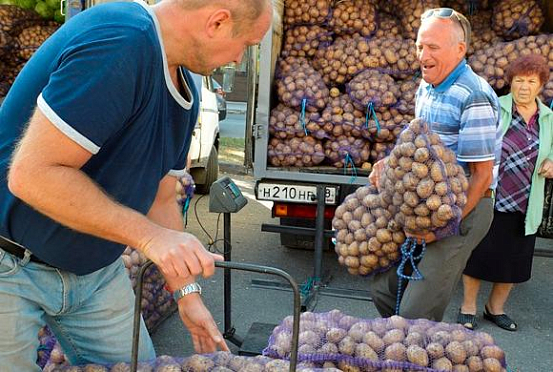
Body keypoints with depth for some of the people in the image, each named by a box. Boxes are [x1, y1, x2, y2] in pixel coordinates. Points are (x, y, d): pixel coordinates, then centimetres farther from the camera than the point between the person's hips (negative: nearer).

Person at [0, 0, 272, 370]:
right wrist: (149, 235, -31)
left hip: (96, 267, 8)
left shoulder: (184, 92, 2)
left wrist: (187, 291, 7)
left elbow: (161, 198, 10)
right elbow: (31, 174, -31)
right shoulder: (119, 41, -27)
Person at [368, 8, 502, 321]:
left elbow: (481, 175, -20)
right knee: (384, 289, 13)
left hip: (463, 209, -9)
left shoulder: (474, 98, -20)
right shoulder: (426, 88, 9)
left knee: (415, 315, -7)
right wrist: (391, 162, 1)